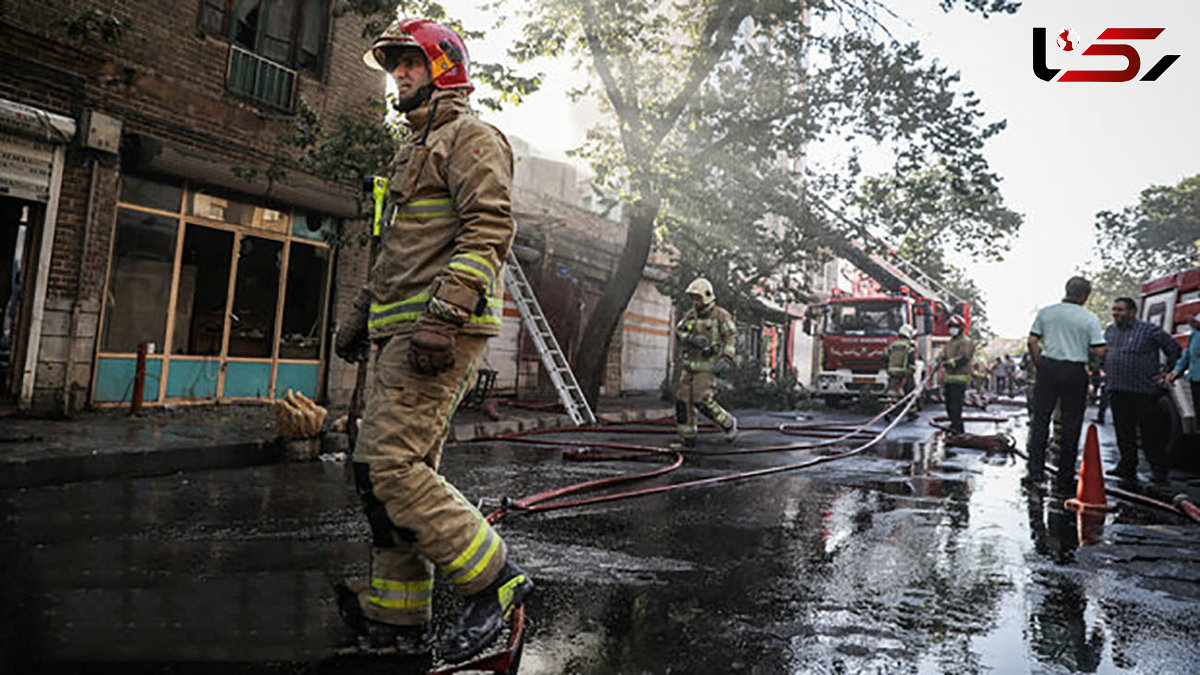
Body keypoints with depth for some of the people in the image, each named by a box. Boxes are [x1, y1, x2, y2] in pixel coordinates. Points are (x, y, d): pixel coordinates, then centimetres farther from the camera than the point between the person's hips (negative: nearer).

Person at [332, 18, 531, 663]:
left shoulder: (471, 137, -1)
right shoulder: (415, 151, 29)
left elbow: (489, 228, -17)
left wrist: (442, 315, -26)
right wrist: (361, 314, 25)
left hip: (442, 329, -10)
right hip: (400, 332, 10)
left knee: (390, 465, -17)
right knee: (379, 469, 8)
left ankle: (492, 578, -5)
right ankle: (397, 616, 16)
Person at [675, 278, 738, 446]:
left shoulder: (721, 315, -6)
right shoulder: (690, 315, 11)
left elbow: (732, 337, -13)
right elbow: (678, 332, 1)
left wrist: (727, 359, -27)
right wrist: (692, 338, -19)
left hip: (708, 366, -6)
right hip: (689, 365, 6)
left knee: (702, 401, -13)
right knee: (683, 400, 2)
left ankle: (728, 423, 10)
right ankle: (687, 437, 13)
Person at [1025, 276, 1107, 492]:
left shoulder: (1045, 312, 3)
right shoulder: (1089, 318, -4)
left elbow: (1032, 341, 0)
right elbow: (1100, 351, -6)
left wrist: (1039, 365, 10)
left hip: (1048, 367, 2)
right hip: (1075, 371, -2)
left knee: (1040, 419, 9)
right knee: (1071, 425, 6)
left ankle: (1035, 469, 3)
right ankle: (1064, 478, 11)